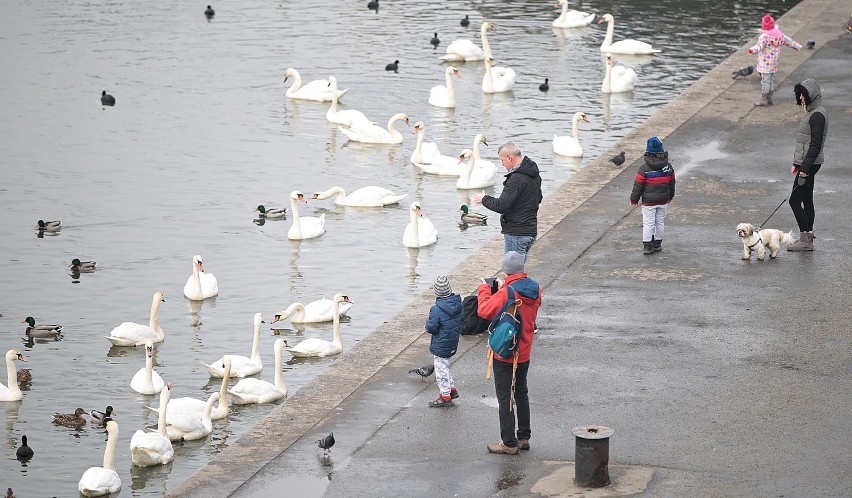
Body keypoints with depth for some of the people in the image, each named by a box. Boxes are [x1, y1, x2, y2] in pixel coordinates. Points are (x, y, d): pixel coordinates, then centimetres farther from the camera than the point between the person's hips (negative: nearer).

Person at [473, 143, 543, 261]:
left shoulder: (517, 179, -21)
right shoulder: (534, 174, 10)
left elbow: (501, 206, -21)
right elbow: (538, 198, 22)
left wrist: (484, 199, -6)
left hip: (516, 233, -10)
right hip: (531, 231, 10)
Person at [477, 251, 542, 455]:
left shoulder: (506, 294, -25)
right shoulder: (535, 290, -2)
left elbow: (485, 310, -22)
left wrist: (484, 290, -5)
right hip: (524, 353, 7)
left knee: (505, 398, 1)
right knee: (521, 394, 21)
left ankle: (509, 443, 4)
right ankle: (524, 437, 28)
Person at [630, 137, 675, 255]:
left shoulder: (644, 169, -16)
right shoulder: (668, 167, -2)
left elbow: (638, 186, -10)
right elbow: (672, 183, 11)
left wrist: (634, 199, 3)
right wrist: (670, 197, 26)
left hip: (648, 202, -4)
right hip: (663, 201, 4)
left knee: (648, 223, 2)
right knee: (660, 222, 15)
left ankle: (647, 245, 3)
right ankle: (657, 244, 24)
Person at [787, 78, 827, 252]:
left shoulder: (817, 115, -18)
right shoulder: (810, 113, 14)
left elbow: (815, 144, -22)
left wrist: (805, 167, -23)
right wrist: (796, 164, 20)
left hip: (810, 164, -10)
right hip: (805, 164, 10)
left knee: (795, 200, -9)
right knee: (807, 200, 13)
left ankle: (805, 240, -6)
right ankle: (808, 237, 19)